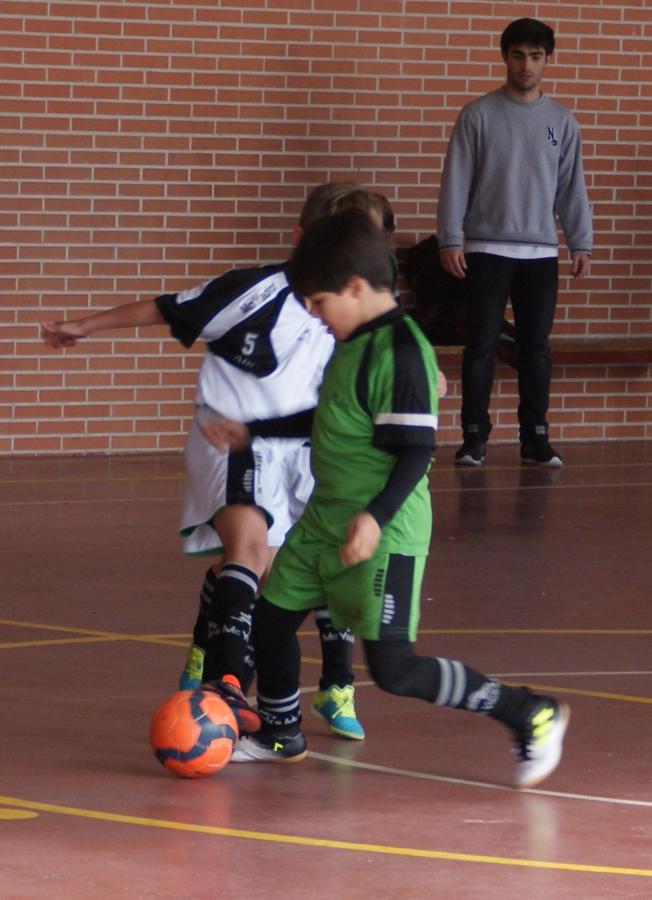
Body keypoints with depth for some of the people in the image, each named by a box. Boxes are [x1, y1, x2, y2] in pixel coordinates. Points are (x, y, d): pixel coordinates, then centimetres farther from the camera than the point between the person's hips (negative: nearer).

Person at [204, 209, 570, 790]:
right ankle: (281, 737, 41)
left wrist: (377, 517, -33)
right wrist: (253, 432, 31)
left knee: (393, 667, -12)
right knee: (269, 620, 17)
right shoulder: (355, 343, 10)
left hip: (384, 533, -10)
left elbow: (416, 450, -23)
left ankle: (530, 717, -4)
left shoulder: (400, 353, -19)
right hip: (326, 519, 10)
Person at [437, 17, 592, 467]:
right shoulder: (479, 115, -1)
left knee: (537, 347, 4)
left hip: (541, 253, 2)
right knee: (482, 344, -2)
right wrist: (450, 239, -9)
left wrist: (581, 244, 3)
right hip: (487, 250, -2)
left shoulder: (562, 121, 7)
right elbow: (457, 181, -3)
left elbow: (572, 187, 9)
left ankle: (535, 438, 10)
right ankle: (475, 437, 3)